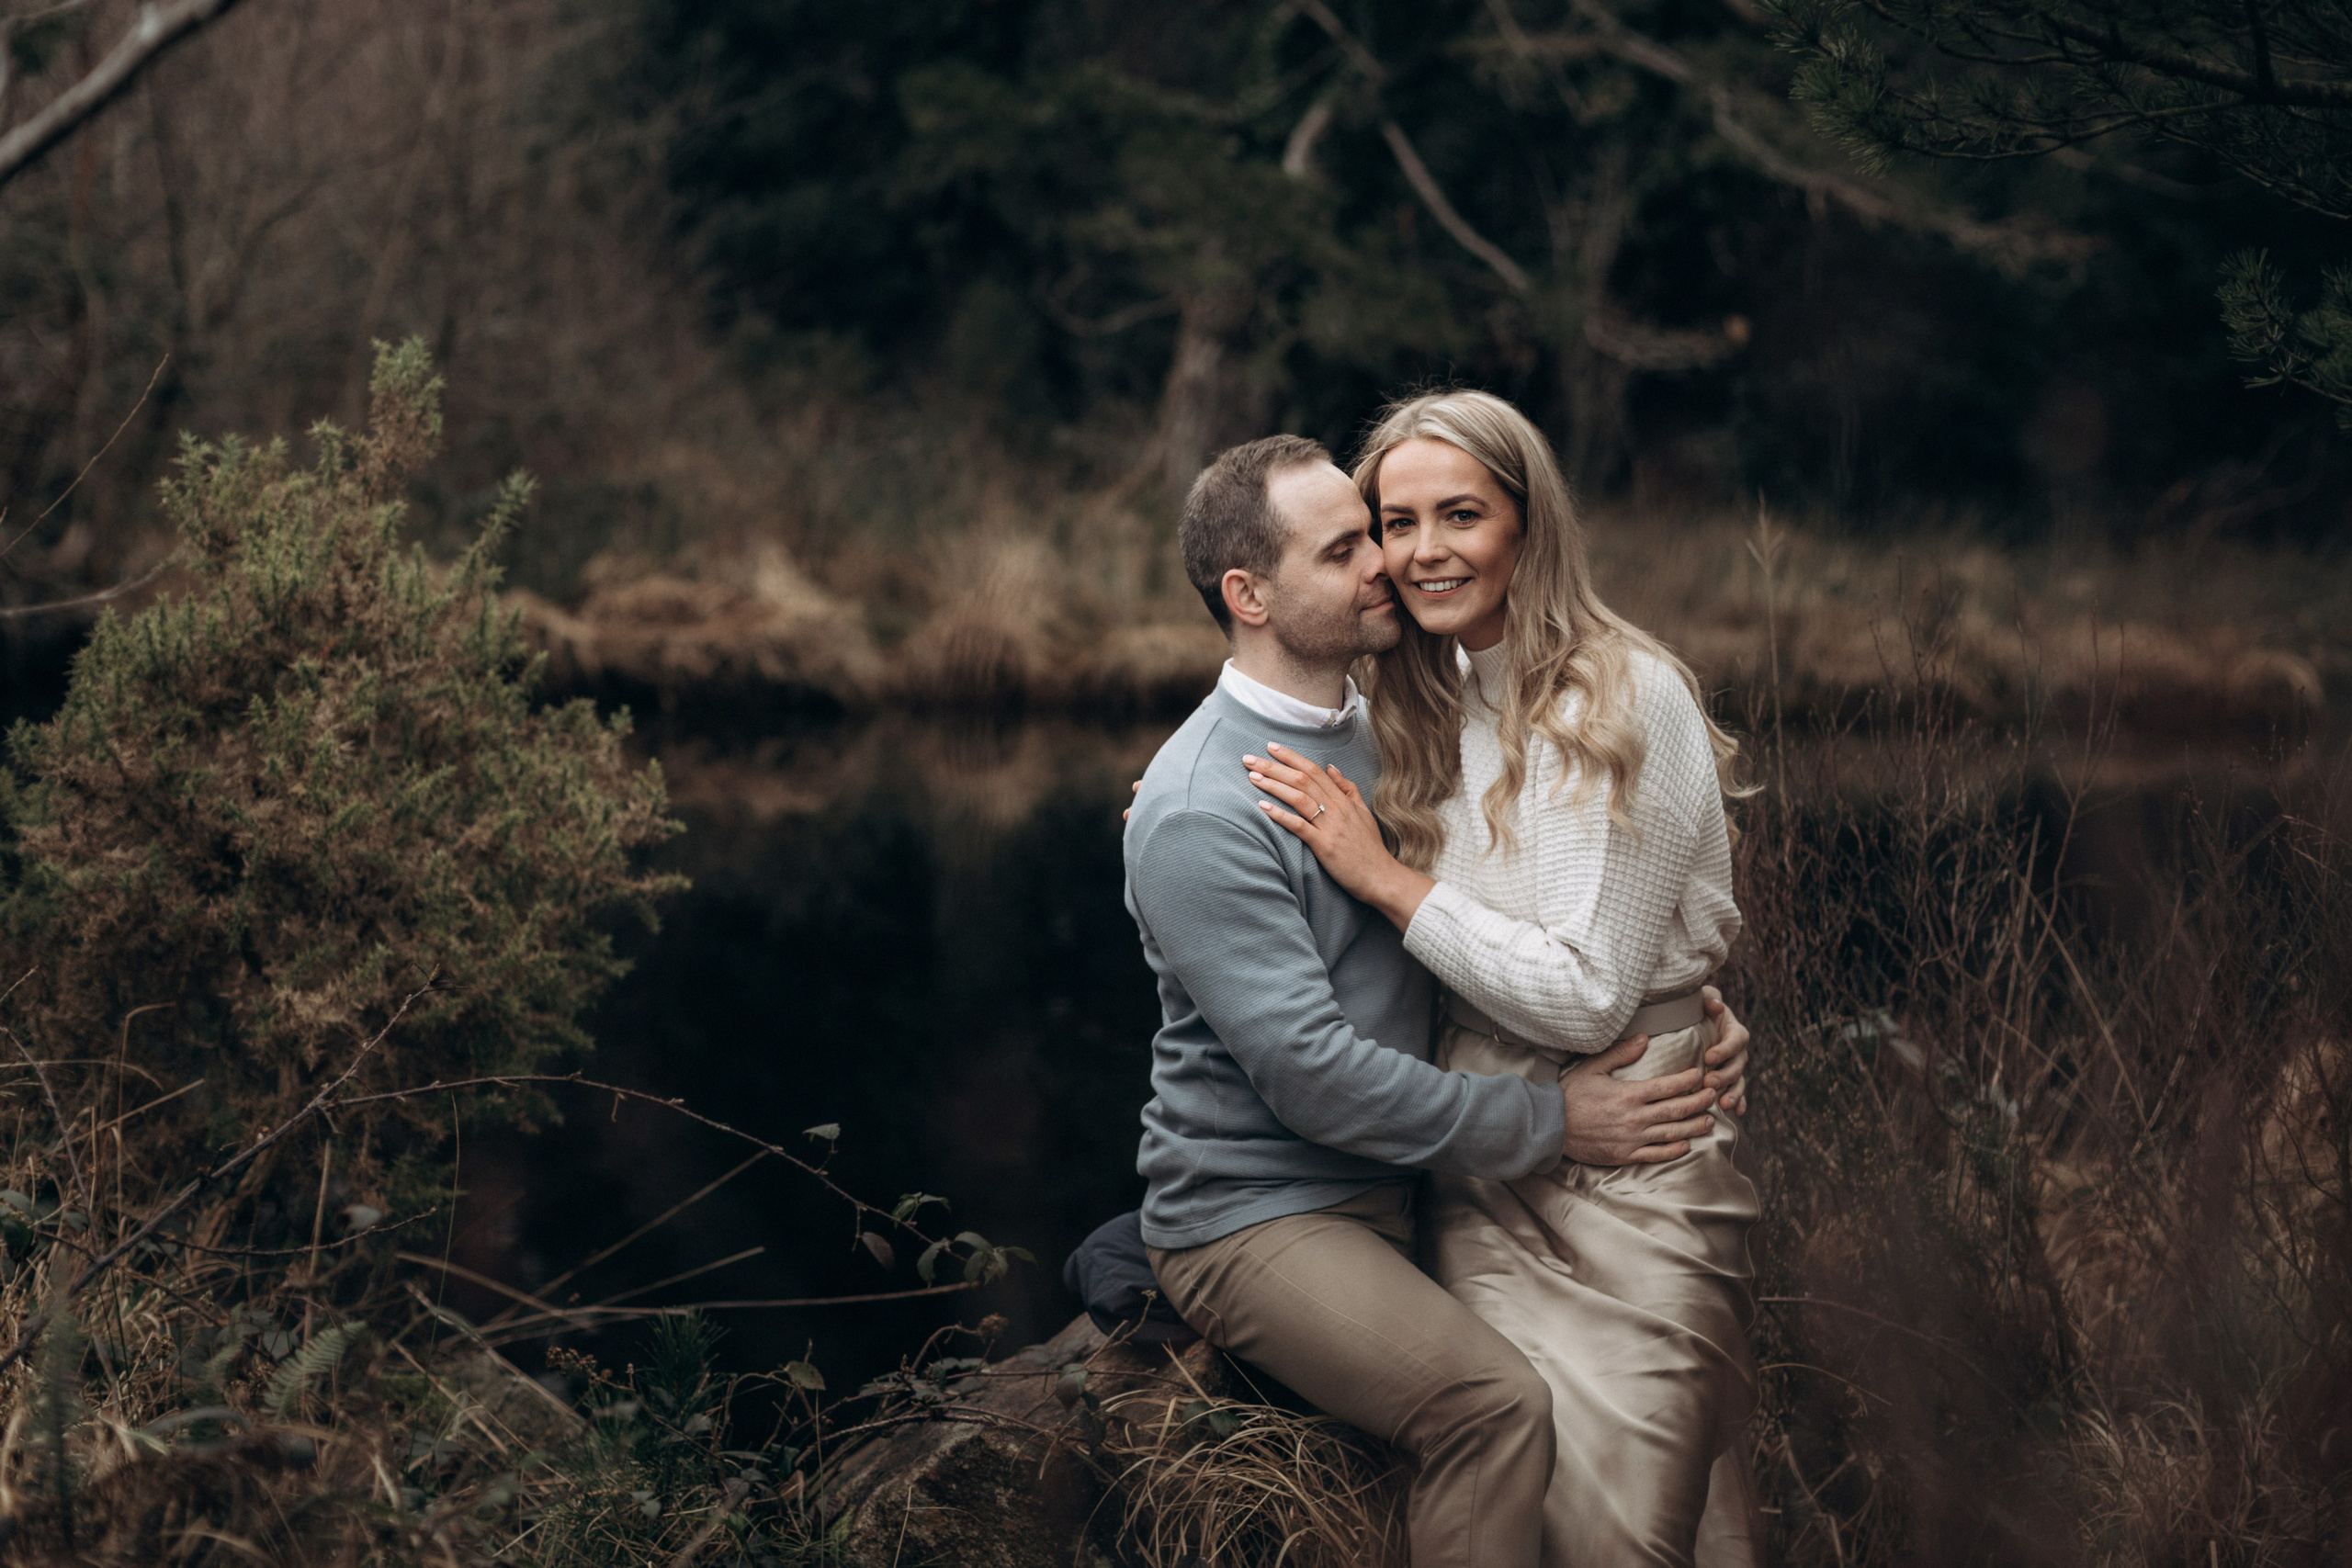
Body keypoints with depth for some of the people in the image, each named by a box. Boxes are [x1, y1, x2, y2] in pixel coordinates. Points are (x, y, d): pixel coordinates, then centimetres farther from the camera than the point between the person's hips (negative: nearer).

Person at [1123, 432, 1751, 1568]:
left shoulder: (1387, 738, 10)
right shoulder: (1199, 813, -18)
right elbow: (1309, 1072, -22)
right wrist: (1549, 1124, -20)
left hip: (1397, 1184, 8)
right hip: (1253, 1218, -8)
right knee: (1496, 1403, -29)